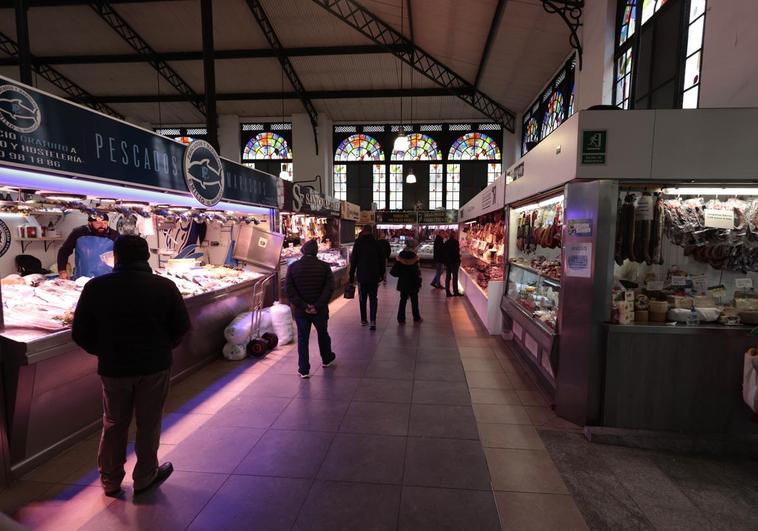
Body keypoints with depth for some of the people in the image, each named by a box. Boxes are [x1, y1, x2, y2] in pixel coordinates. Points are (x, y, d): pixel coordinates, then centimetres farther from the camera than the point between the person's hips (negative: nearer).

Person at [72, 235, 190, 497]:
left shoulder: (95, 287, -10)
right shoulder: (164, 286, -13)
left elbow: (80, 334, -4)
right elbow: (181, 328, -7)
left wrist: (105, 352, 13)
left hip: (113, 367, 1)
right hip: (155, 366, -1)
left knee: (113, 424, 20)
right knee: (148, 424, 15)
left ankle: (110, 481, 34)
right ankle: (144, 478, 30)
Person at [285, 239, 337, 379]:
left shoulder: (293, 267, -4)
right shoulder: (324, 267, -7)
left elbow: (289, 289, -11)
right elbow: (329, 287, -15)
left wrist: (302, 306, -12)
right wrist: (318, 305, -16)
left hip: (301, 310, 0)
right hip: (320, 310, 0)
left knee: (302, 339, 10)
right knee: (323, 334, 22)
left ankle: (304, 370, 13)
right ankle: (327, 359, 42)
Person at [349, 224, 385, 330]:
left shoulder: (358, 243, -3)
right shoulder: (377, 243, -2)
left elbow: (353, 261, -3)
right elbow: (382, 261, 3)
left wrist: (352, 276, 2)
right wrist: (381, 274, 13)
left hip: (362, 276, 0)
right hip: (374, 276, 0)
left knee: (363, 299, 13)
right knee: (373, 298, 3)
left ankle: (363, 320, 20)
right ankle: (373, 321, -8)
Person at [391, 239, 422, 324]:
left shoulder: (400, 257, -6)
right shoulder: (414, 257, -14)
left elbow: (395, 271, -4)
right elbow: (417, 271, -12)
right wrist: (419, 282, -5)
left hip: (403, 283, 2)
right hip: (413, 283, -2)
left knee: (403, 300, 11)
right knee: (414, 301, 12)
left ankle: (401, 318, 11)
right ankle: (416, 318, 22)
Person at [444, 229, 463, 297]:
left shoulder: (446, 243, 7)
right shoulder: (455, 242, -12)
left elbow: (443, 252, 10)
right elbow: (457, 252, -14)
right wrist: (459, 260, -5)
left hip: (447, 262, 6)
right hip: (454, 261, -6)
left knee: (447, 277, 8)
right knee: (455, 277, 1)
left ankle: (447, 292, 10)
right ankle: (455, 292, 4)